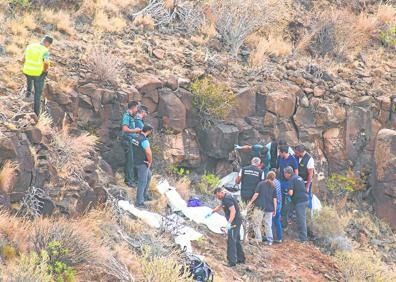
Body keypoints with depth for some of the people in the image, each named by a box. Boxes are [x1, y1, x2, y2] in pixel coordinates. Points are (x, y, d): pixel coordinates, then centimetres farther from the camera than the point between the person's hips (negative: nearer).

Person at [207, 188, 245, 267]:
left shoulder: (227, 199, -20)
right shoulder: (225, 198, 13)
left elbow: (233, 211, -28)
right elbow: (220, 206, 31)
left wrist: (229, 223, -33)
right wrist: (211, 212, 27)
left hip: (234, 223, -11)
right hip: (236, 222, 11)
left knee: (231, 242, -7)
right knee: (236, 241, 19)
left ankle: (232, 262, -6)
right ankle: (241, 259, 28)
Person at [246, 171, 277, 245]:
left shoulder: (261, 184, -1)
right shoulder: (273, 187, 7)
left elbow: (256, 194, -8)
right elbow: (274, 199, 5)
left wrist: (251, 202, -1)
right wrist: (275, 210, 10)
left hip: (260, 206, -3)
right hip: (269, 208, 3)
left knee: (257, 224, 2)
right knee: (268, 225, 10)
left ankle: (258, 239, -6)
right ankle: (269, 241, 10)